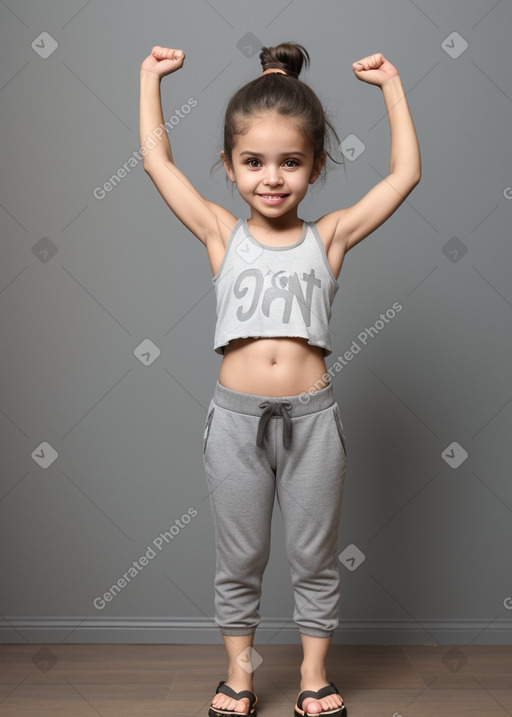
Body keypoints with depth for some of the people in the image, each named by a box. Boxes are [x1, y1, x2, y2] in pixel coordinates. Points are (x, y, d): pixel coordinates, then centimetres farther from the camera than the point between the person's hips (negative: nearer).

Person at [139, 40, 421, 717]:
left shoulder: (330, 236, 1)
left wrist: (390, 83, 9)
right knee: (239, 561, 15)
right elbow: (157, 160, 5)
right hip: (237, 415, 0)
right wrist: (151, 77, 14)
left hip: (311, 415, 0)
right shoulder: (221, 233, 1)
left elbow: (405, 173, 3)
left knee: (315, 558, 15)